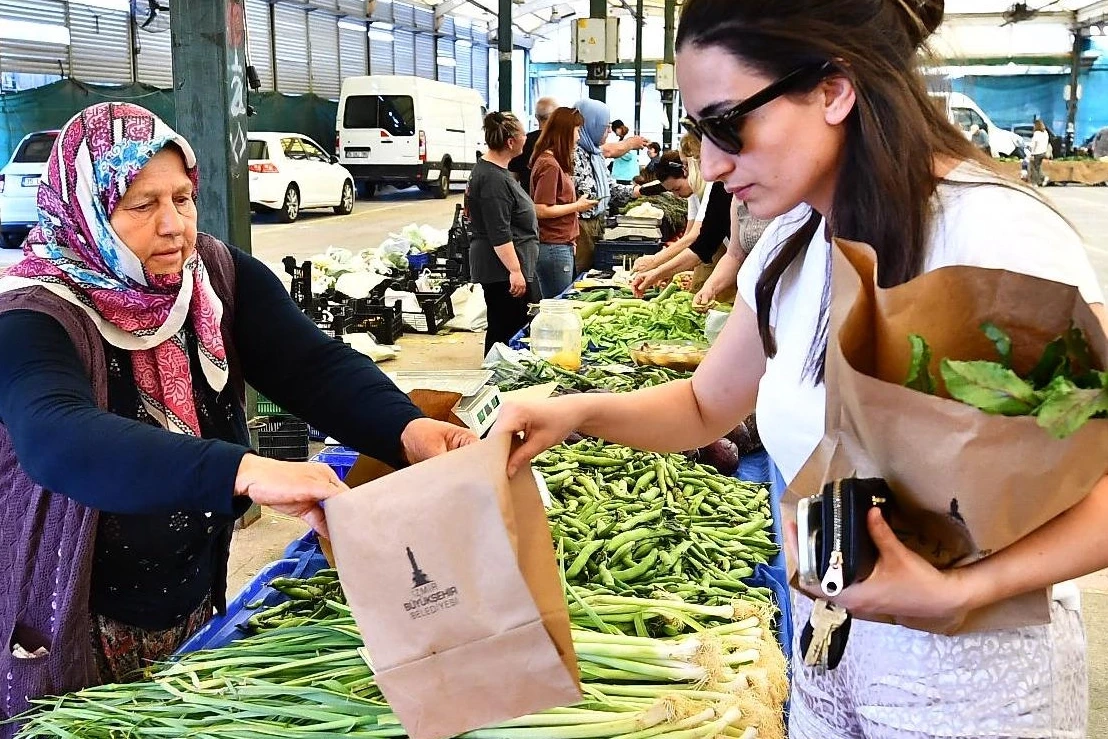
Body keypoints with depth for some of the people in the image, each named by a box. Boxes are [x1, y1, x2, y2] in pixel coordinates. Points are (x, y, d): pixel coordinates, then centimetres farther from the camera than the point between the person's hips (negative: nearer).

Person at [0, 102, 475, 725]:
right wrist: (247, 471, -53)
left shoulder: (222, 278, -6)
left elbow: (315, 367, -18)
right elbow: (58, 442, -40)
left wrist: (408, 428, -38)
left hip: (199, 606, 5)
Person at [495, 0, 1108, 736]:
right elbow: (706, 407, 8)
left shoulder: (997, 235, -23)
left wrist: (962, 591, -31)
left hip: (972, 674, -6)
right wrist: (579, 412, -9)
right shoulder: (793, 246, -2)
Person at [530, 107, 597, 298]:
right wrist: (577, 206, -11)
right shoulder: (549, 165, -14)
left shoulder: (554, 162, 14)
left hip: (561, 245, 9)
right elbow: (541, 210, -19)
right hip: (553, 248, -9)